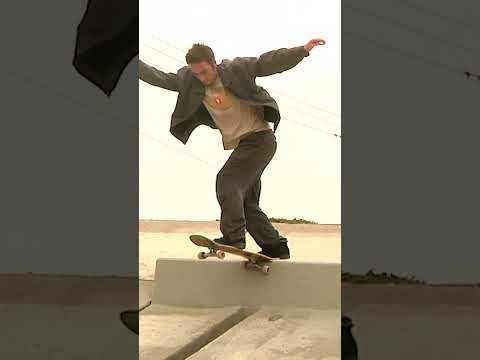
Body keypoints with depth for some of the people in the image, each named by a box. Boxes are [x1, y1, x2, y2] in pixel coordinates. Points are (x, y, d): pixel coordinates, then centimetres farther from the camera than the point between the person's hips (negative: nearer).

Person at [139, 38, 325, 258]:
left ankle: (233, 237, -24)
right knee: (246, 203, 7)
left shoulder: (235, 69, -9)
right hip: (239, 145, 8)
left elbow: (269, 62, -13)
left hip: (260, 138, -7)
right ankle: (275, 247, 14)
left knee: (227, 180, -22)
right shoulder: (189, 80, 5)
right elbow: (160, 78, 8)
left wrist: (303, 50, -22)